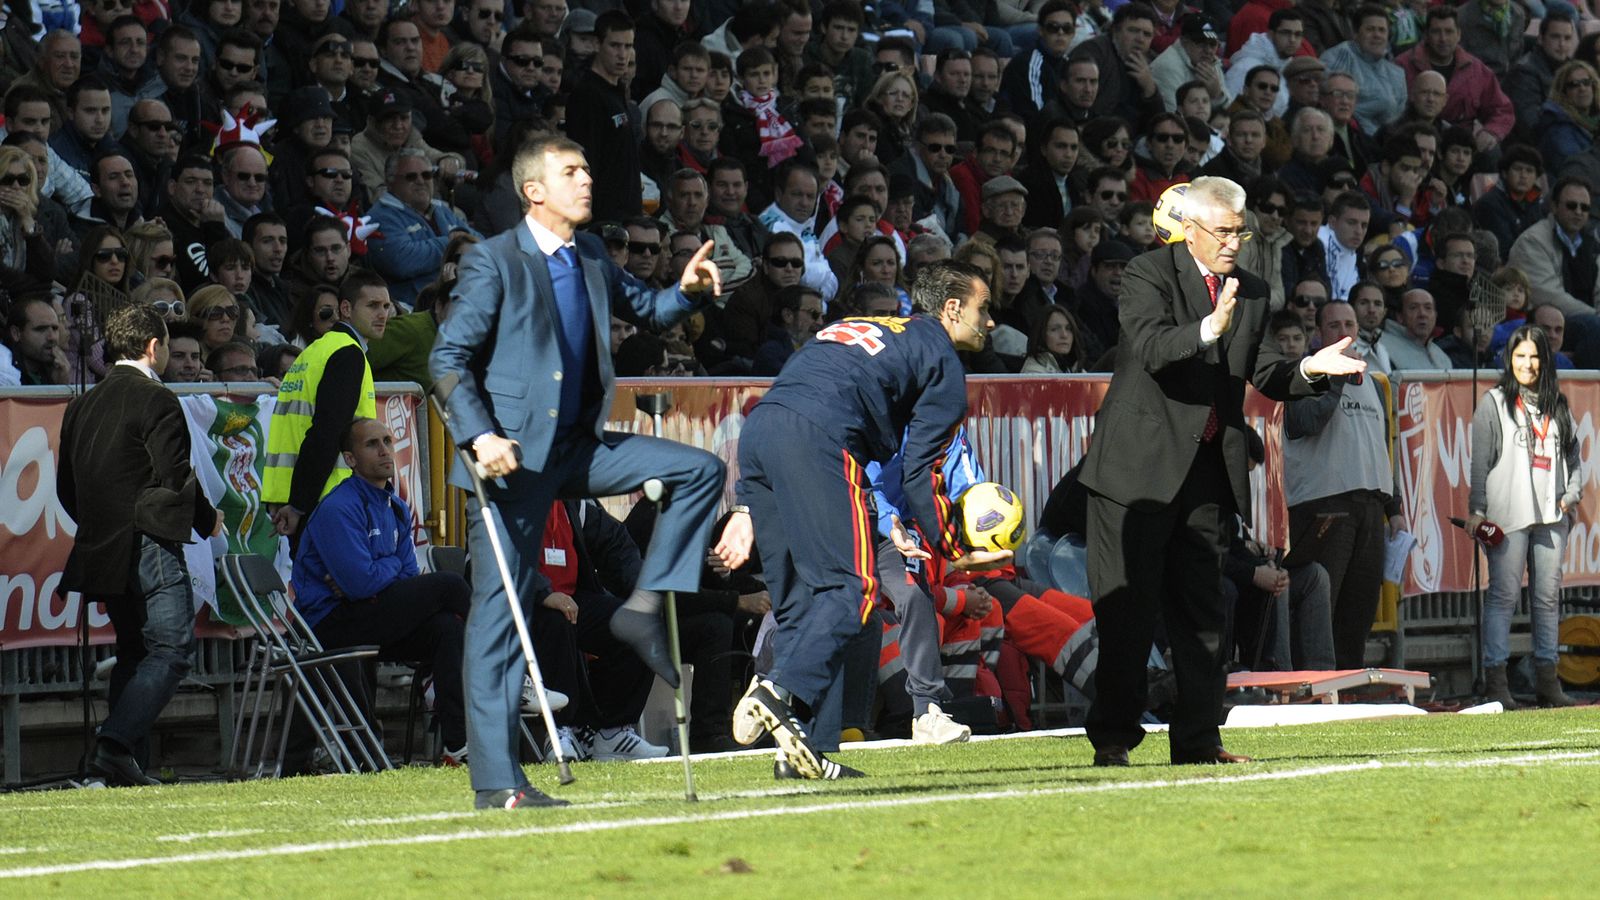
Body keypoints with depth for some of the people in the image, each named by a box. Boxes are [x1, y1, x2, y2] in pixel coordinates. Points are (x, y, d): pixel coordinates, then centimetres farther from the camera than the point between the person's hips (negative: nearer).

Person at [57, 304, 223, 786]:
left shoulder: (82, 405, 14)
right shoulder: (155, 401, -10)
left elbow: (66, 488, 15)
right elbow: (176, 476, -14)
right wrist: (207, 520, 2)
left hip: (99, 547, 8)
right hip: (150, 545, -8)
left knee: (133, 652, 15)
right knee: (171, 650, -8)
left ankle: (131, 762, 11)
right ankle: (116, 743, -23)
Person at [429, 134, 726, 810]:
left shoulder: (591, 258, 11)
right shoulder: (493, 262, -7)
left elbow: (649, 310, 26)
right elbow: (448, 358, -9)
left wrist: (688, 290, 3)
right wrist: (479, 436, -23)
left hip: (578, 448, 6)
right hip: (514, 454, -6)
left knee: (701, 469, -3)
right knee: (499, 610, -6)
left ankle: (643, 609, 0)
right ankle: (496, 781, -6)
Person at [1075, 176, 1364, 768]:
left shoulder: (1251, 293, 13)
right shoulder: (1148, 276, -7)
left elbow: (1267, 375, 10)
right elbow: (1150, 348, -24)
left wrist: (1308, 369, -11)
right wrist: (1209, 329, -41)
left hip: (1206, 471, 6)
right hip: (1140, 469, -6)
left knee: (1201, 609, 9)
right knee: (1129, 609, -4)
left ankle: (1197, 738, 13)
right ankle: (1113, 737, 1)